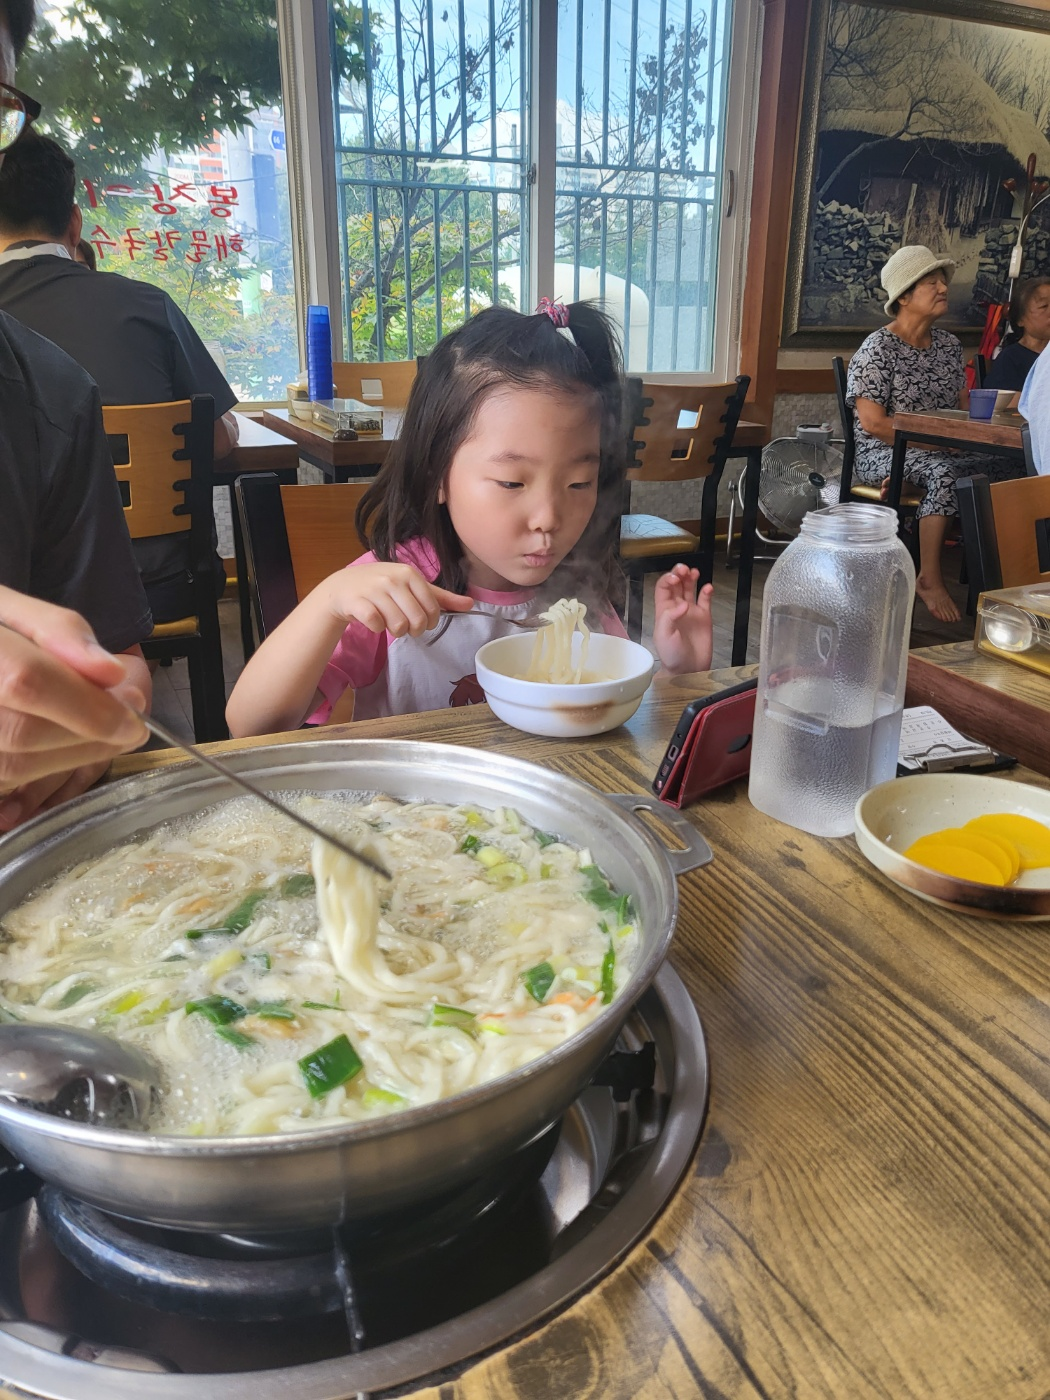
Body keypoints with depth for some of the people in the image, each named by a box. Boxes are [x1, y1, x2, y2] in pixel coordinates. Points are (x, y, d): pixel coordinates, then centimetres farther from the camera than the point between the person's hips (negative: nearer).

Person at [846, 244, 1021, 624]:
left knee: (1007, 467, -17)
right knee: (944, 474, -36)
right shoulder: (878, 348, -8)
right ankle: (929, 580, -26)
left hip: (942, 451, 7)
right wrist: (934, 441, -18)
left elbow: (964, 407, 18)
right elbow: (872, 423, -16)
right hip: (881, 453, -6)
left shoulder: (949, 346, 13)